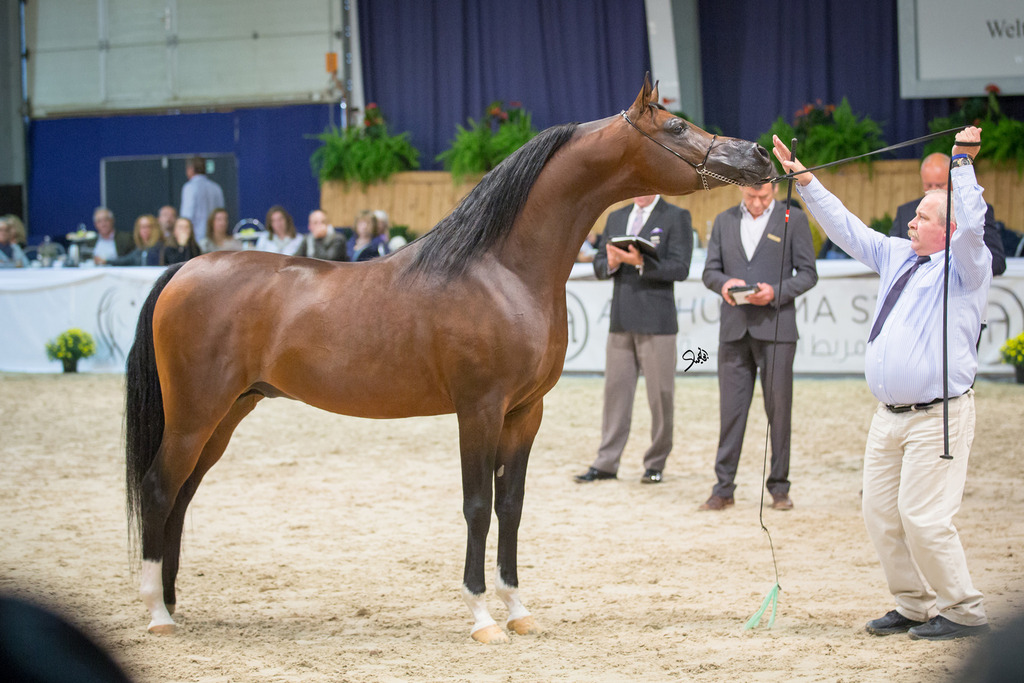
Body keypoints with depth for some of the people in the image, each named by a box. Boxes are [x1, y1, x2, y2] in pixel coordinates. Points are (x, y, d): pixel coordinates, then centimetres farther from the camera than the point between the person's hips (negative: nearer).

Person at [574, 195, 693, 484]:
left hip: (656, 322, -5)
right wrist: (611, 263, -8)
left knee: (660, 395, -1)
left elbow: (680, 268, -11)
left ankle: (655, 464, 8)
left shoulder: (676, 217, -1)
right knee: (615, 390, 4)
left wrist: (641, 263, -22)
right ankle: (606, 463, 7)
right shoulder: (616, 218, 16)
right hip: (621, 321, 5)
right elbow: (599, 267, 15)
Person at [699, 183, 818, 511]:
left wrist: (776, 292, -16)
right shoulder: (724, 221, 13)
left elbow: (808, 273, 1)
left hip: (776, 327, -2)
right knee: (730, 409, 1)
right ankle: (723, 488, 5)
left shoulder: (793, 220, 3)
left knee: (779, 408, 0)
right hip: (734, 328, 3)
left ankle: (779, 487, 8)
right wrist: (724, 283, -11)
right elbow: (710, 271, 13)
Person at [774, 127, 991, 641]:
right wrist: (805, 182, 18)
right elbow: (846, 228, 21)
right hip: (889, 416, 8)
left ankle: (963, 612, 0)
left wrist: (962, 163, -26)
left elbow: (971, 227, -25)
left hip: (938, 418, -8)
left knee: (922, 516, -12)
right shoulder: (896, 257, 15)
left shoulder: (965, 266, -5)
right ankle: (914, 605, 20)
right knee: (880, 513, 8)